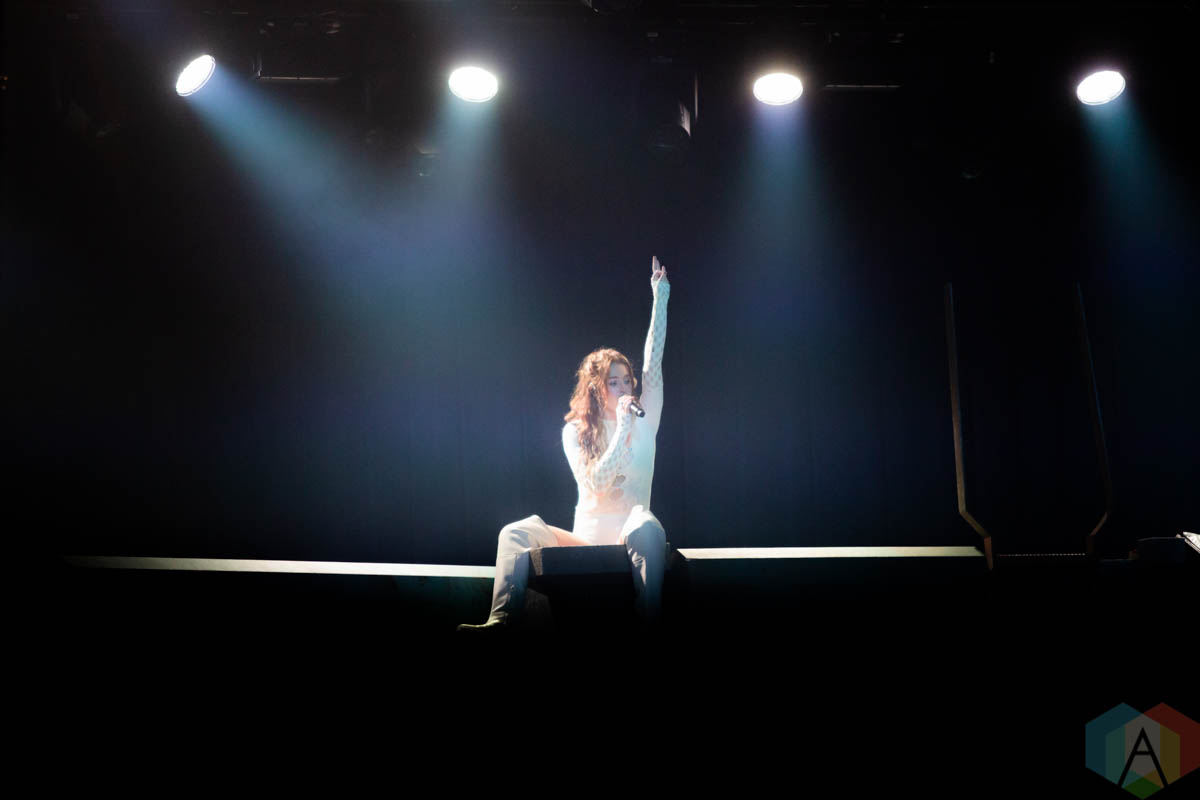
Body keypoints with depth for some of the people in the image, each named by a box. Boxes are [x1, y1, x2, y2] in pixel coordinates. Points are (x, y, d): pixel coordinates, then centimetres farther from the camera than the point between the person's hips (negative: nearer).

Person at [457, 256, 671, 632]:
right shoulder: (575, 432, 6)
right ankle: (500, 622, -38)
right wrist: (622, 429, -11)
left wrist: (660, 298, -2)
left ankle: (651, 629, -43)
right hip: (585, 541, 1)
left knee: (644, 522, -37)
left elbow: (653, 365, 2)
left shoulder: (643, 423, 9)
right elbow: (596, 482, -8)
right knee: (517, 532, -22)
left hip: (629, 543, -1)